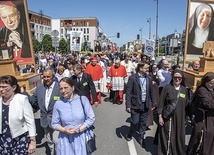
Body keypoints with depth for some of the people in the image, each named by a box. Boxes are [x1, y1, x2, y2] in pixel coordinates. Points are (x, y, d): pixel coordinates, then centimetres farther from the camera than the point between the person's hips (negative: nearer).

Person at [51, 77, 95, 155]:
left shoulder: (83, 99, -9)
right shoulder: (58, 104, -4)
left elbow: (91, 118, -5)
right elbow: (54, 124, 5)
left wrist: (79, 130, -14)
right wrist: (64, 130, -13)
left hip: (81, 138, -1)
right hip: (65, 139, 1)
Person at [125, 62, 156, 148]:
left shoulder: (149, 78, 4)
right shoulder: (133, 78, -11)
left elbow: (152, 91, 10)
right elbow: (128, 92, -11)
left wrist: (153, 103, 10)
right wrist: (128, 105, -14)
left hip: (145, 105, 4)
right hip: (136, 105, -4)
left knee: (143, 123, 13)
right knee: (135, 122, 3)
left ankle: (141, 138, 32)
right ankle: (130, 135, 32)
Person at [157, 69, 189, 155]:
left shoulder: (184, 90, 3)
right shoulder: (167, 88, -8)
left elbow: (186, 105, 10)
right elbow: (161, 103, -7)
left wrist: (185, 119, 10)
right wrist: (160, 116, -10)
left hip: (180, 118, 4)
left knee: (179, 138, 14)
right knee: (167, 137, 7)